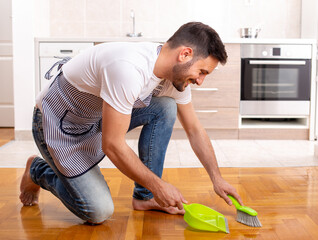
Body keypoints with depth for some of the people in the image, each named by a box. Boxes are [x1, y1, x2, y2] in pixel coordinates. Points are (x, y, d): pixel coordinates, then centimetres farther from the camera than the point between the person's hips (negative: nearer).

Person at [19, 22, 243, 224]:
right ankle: (38, 171, 14)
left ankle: (144, 197, 1)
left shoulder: (177, 74, -9)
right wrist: (158, 186, -22)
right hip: (58, 124, -7)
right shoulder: (129, 69, -37)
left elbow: (195, 130, 4)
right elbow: (112, 145, -32)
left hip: (98, 117, 8)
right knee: (99, 212, -12)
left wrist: (217, 179, 2)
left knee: (165, 108, -11)